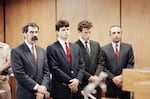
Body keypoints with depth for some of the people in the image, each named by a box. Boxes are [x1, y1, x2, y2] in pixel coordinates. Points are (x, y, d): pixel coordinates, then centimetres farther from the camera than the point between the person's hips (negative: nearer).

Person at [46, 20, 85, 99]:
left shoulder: (76, 47, 14)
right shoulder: (51, 48, -4)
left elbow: (81, 65, 9)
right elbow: (55, 69, -12)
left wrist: (77, 79, -9)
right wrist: (70, 82, -14)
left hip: (76, 89, 5)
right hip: (61, 90, -5)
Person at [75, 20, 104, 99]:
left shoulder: (96, 45, 12)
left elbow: (100, 63, 9)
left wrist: (96, 76, -6)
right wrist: (89, 77, -13)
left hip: (95, 82, 5)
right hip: (82, 83, -4)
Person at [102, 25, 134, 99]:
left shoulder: (128, 47, 5)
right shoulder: (104, 49, 2)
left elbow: (131, 64, 0)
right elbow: (103, 67, -3)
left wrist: (122, 77, -13)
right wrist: (113, 78, -14)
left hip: (124, 84, 1)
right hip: (110, 85, -1)